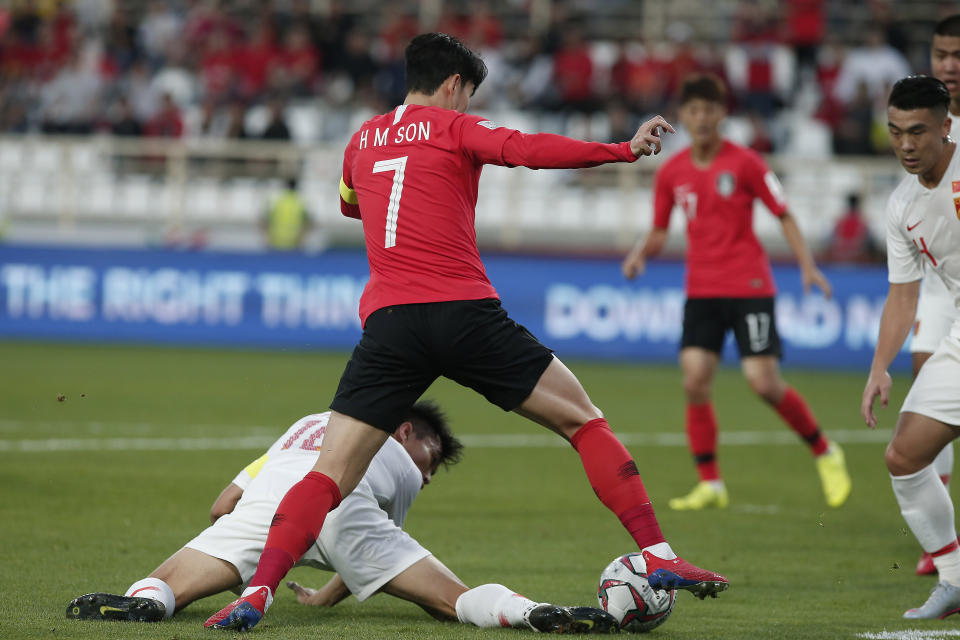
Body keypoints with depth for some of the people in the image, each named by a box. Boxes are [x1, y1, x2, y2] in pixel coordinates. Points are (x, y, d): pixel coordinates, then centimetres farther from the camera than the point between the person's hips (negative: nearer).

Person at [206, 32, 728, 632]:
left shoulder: (364, 139, 21)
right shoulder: (454, 127, 6)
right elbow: (526, 149, -13)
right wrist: (624, 150, -17)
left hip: (387, 318, 4)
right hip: (465, 312, -3)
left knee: (330, 475, 3)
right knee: (584, 420, 9)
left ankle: (257, 593, -16)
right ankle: (659, 556, 1)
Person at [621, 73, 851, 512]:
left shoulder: (744, 163, -5)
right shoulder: (671, 172, 5)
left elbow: (784, 216, 0)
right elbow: (660, 232, 15)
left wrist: (808, 266, -11)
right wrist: (641, 252, -7)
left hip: (749, 287, -4)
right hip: (701, 290, 4)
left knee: (764, 383, -11)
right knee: (694, 381, -10)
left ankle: (825, 453, 12)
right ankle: (710, 485, -1)